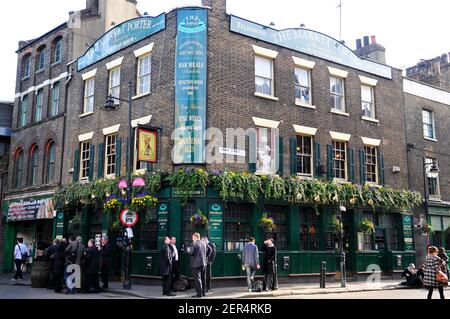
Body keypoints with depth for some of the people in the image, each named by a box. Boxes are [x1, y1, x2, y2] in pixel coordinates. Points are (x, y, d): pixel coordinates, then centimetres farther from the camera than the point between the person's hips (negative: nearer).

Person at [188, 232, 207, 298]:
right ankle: (203, 292, 19)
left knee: (197, 278, -4)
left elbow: (191, 253, -15)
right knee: (203, 278, 13)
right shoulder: (203, 244, 10)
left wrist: (188, 249, 4)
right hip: (203, 263, 7)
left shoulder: (194, 243, -12)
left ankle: (199, 293, -6)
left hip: (196, 263, -7)